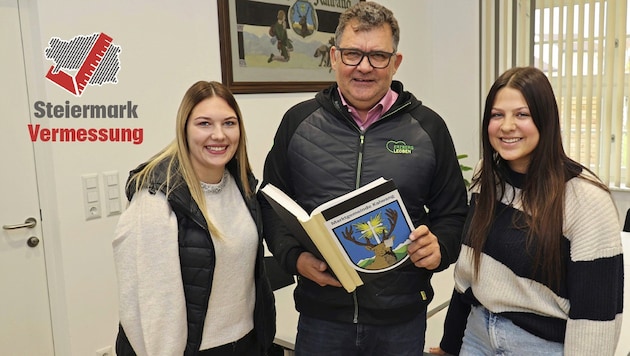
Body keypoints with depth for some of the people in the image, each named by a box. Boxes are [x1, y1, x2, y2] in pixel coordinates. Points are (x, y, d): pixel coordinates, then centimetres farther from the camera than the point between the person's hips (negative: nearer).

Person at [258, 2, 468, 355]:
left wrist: (440, 248, -14)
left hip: (403, 316, 0)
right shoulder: (298, 122, 0)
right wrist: (294, 256, -9)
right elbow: (272, 202, 6)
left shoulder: (429, 127, -1)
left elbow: (453, 211, 6)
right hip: (322, 313, 0)